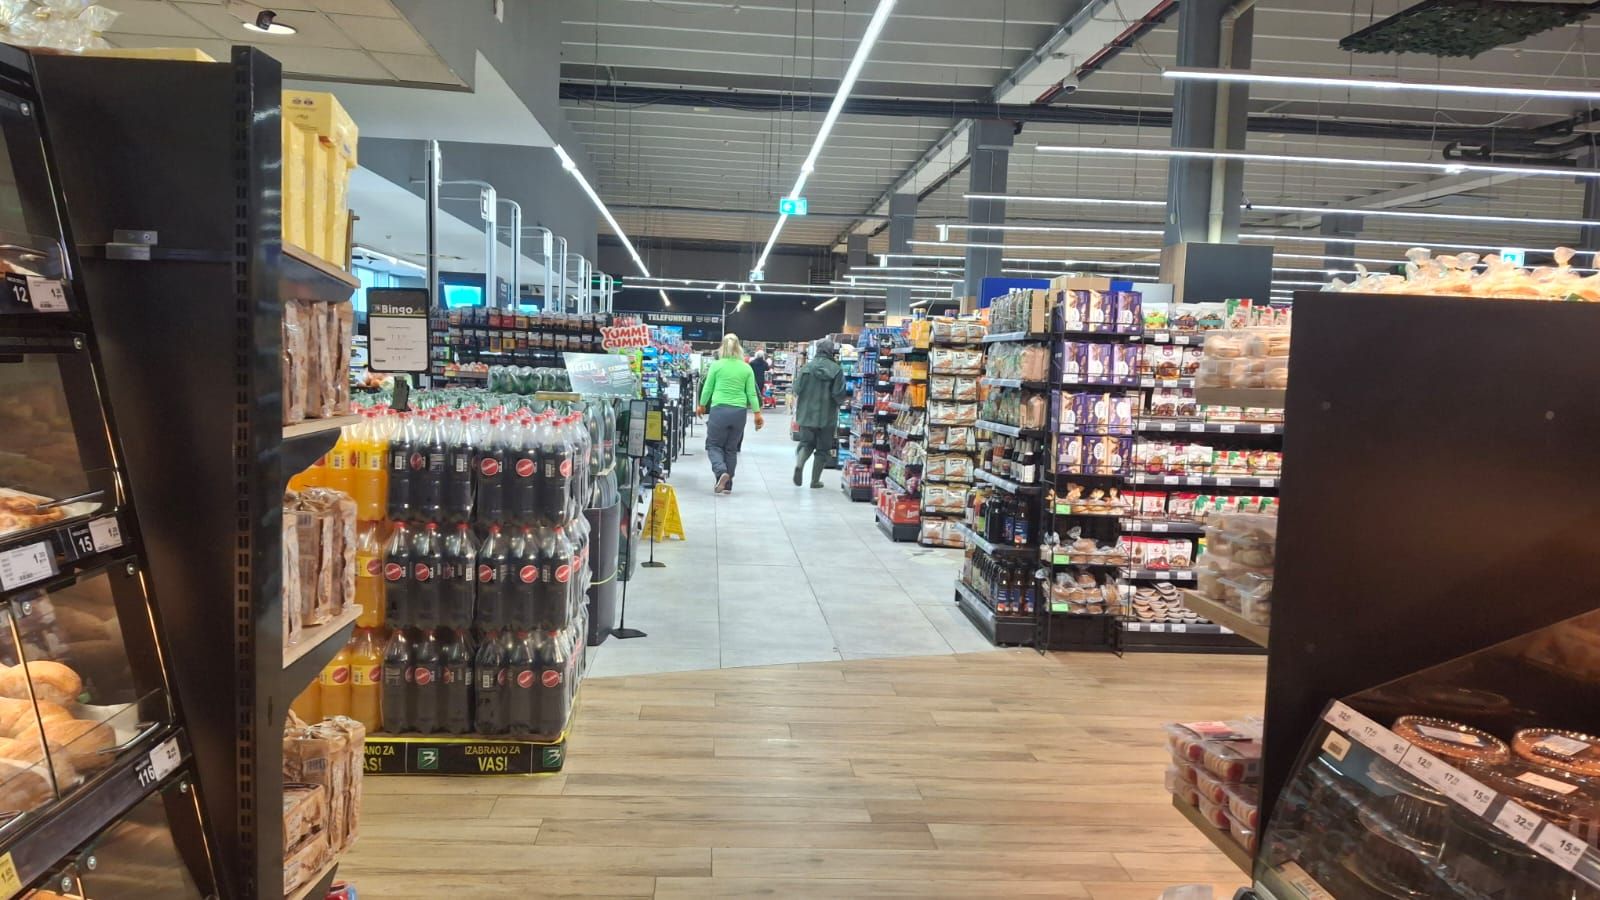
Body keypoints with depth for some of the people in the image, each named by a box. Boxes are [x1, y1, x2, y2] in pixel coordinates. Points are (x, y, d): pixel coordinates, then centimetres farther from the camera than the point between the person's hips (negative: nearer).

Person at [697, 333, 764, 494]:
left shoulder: (716, 365, -3)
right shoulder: (746, 368, 3)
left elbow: (707, 388, 5)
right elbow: (751, 393, 1)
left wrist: (702, 405, 20)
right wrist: (757, 413, 7)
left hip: (719, 410, -3)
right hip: (739, 411, 3)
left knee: (714, 445, 8)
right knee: (731, 448, 12)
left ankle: (721, 472, -18)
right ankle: (727, 485, 15)